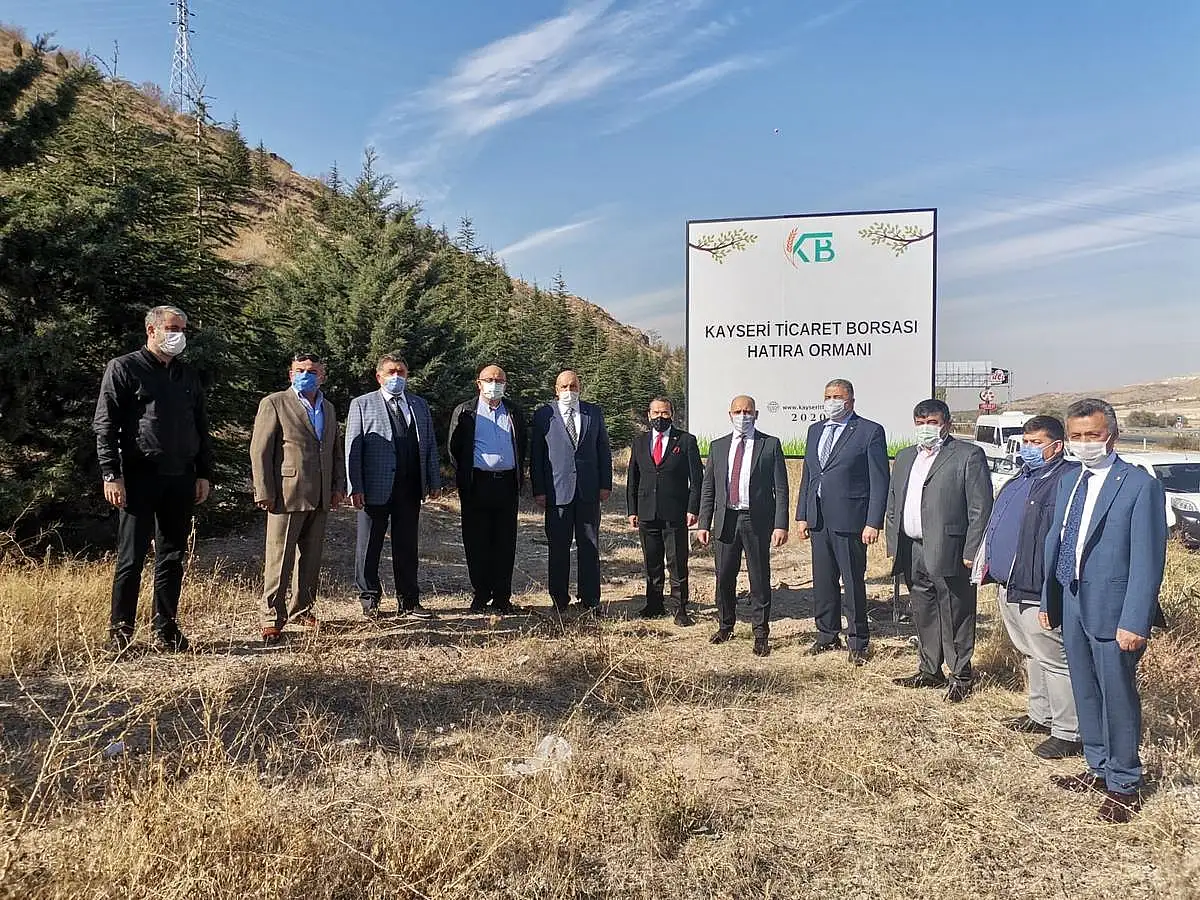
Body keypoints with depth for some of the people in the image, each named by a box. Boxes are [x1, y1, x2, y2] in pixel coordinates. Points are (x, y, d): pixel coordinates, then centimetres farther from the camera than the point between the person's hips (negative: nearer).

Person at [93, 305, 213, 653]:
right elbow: (105, 425, -5)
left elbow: (201, 427, 17)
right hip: (139, 477, -5)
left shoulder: (189, 376, 16)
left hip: (181, 479, 5)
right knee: (131, 557, 0)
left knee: (173, 558, 8)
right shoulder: (123, 368, 1)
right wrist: (111, 474, -12)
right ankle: (120, 632, 10)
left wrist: (204, 474, 10)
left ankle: (165, 631, 17)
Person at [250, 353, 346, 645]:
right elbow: (259, 451, -6)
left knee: (311, 559, 11)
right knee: (279, 559, -2)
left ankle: (301, 610, 24)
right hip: (287, 495, -6)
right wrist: (264, 494, -11)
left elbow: (337, 450, 21)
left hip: (320, 498, 6)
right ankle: (272, 618, 7)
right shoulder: (274, 403, -1)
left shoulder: (328, 408, 17)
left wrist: (338, 487, 11)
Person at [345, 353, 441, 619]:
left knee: (407, 547, 10)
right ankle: (370, 600, 20)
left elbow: (430, 445, 13)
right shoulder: (362, 405, 2)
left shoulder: (420, 405, 14)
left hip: (410, 489, 3)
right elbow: (352, 448, -3)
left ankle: (408, 601, 20)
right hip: (375, 488, -3)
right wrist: (355, 488, -11)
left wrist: (434, 481, 6)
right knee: (369, 548, 6)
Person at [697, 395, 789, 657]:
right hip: (725, 520, 3)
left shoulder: (771, 445, 1)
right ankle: (725, 625, 28)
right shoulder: (718, 447, 11)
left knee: (760, 579, 2)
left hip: (757, 520, -3)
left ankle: (761, 634, 13)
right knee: (724, 577, 9)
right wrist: (704, 524, 4)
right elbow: (708, 488, 11)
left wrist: (781, 525, -11)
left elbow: (781, 488, -2)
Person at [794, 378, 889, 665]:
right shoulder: (815, 430, 15)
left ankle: (857, 642, 15)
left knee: (854, 582, 2)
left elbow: (880, 481, -7)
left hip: (849, 520, -6)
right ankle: (827, 636, 27)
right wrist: (802, 516, 12)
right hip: (818, 520, 6)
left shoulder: (870, 431, -4)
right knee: (823, 582, 13)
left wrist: (874, 523, -13)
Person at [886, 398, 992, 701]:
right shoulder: (904, 457, 17)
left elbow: (981, 508, -8)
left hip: (948, 552, -6)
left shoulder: (968, 455, -4)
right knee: (923, 616, 15)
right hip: (911, 552, 7)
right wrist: (893, 545, 11)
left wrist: (972, 552, -13)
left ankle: (960, 676, 15)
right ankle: (930, 671, 28)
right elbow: (893, 504, 19)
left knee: (955, 617, 2)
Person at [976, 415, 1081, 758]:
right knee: (1030, 656, 20)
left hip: (1036, 592, -10)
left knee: (1053, 660, -1)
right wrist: (986, 563, 18)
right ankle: (1041, 716, 34)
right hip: (1007, 588, 10)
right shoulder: (1020, 481, 16)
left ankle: (1068, 733, 8)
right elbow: (995, 525, 23)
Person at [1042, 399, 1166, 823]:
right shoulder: (1069, 482, 10)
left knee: (1117, 695, 5)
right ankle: (1098, 768, 35)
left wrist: (1134, 621, -19)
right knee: (1086, 692, 18)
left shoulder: (1141, 485, -12)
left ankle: (1124, 784, 21)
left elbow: (1148, 559, -15)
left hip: (1112, 610, -7)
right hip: (1072, 606, 7)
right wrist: (1048, 599, 13)